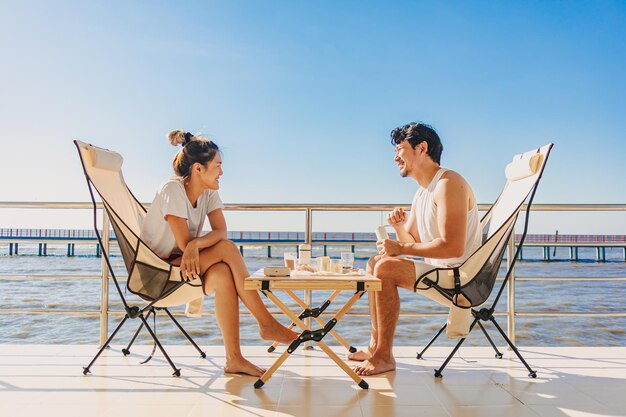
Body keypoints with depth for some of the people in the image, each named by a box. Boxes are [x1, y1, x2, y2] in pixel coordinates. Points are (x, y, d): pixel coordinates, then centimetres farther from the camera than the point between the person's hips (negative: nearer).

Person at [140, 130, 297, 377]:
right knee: (227, 248, -27)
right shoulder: (172, 190, -18)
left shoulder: (209, 193, 4)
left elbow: (220, 230, -12)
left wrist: (196, 244, -31)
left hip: (186, 264, 7)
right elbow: (184, 244, -23)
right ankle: (267, 324, -22)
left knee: (223, 274, -28)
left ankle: (234, 359, -25)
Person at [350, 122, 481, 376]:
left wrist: (400, 248, -20)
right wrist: (399, 226, -5)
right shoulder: (422, 194, 14)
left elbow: (452, 247, -26)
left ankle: (384, 356, -14)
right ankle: (375, 345, 9)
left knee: (386, 268, -24)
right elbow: (413, 243, 17)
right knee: (375, 263, 11)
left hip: (459, 277, -10)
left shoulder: (448, 183, -17)